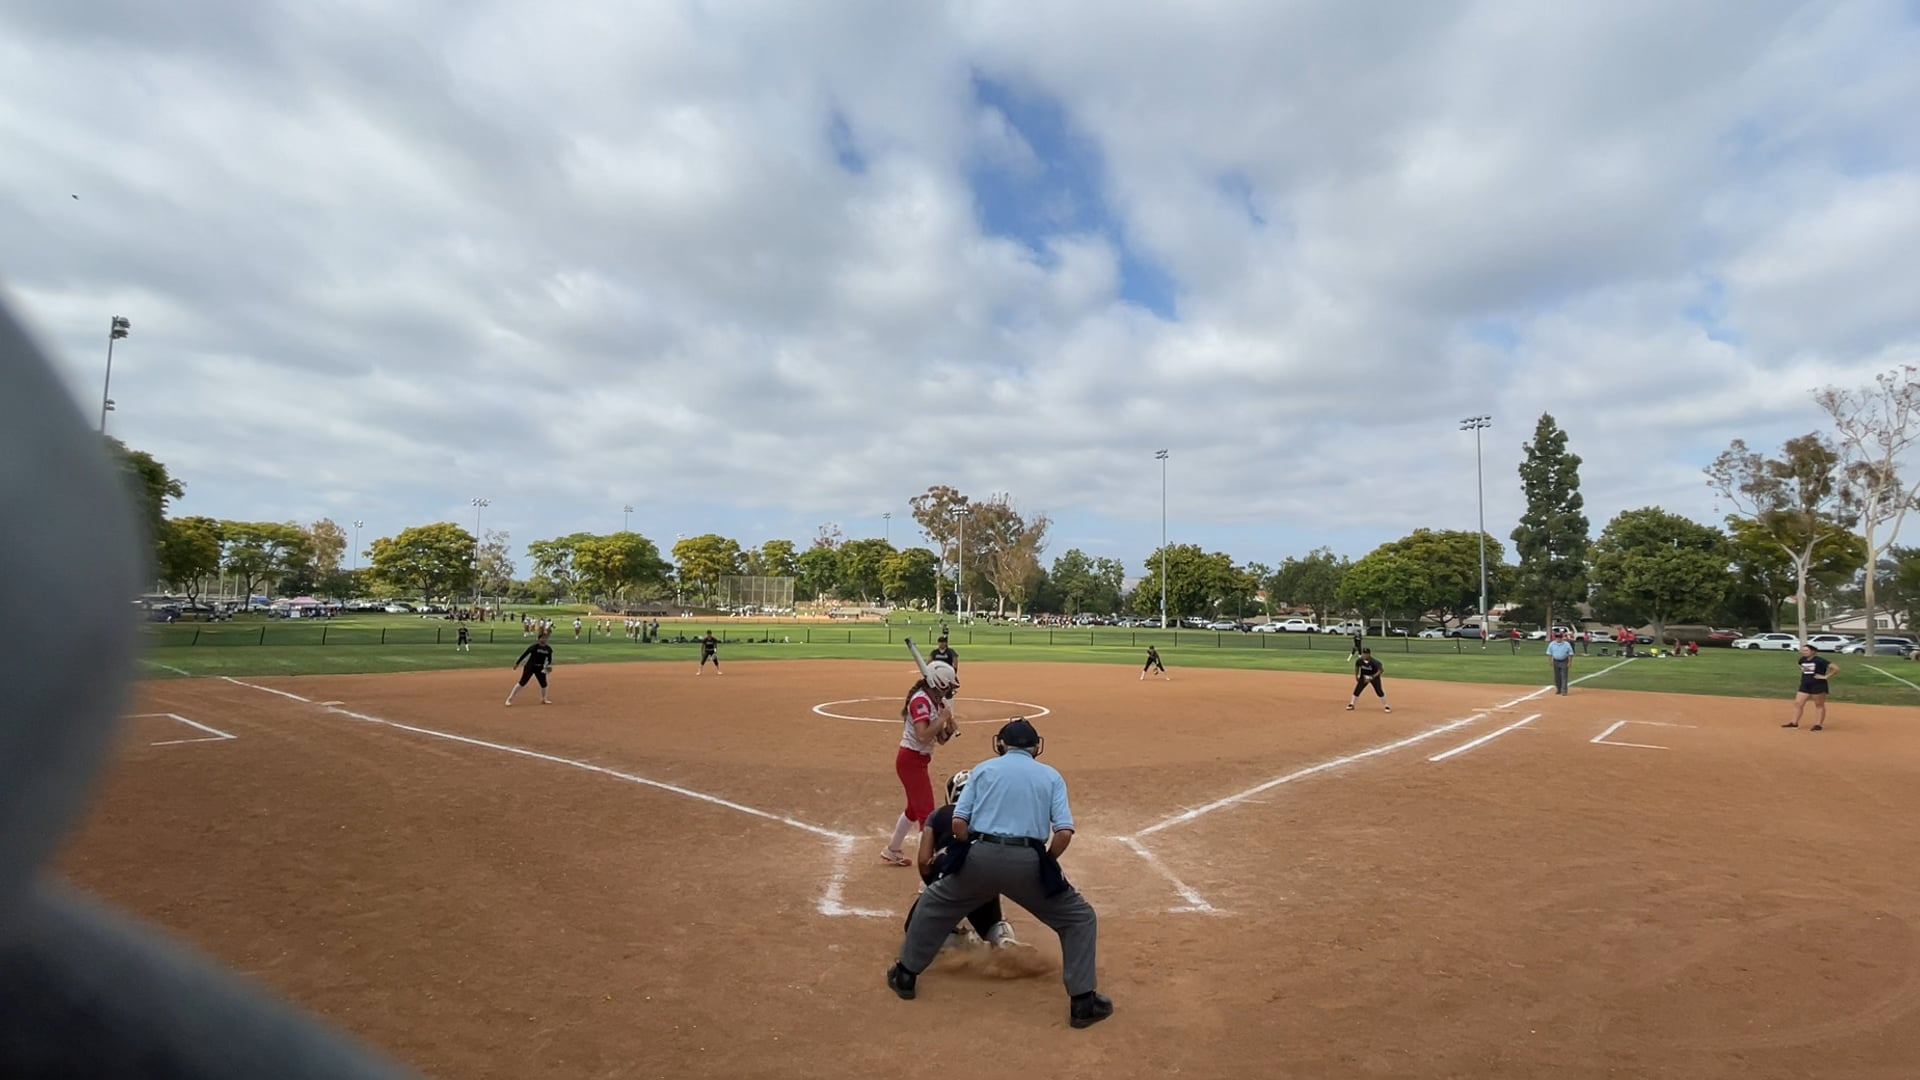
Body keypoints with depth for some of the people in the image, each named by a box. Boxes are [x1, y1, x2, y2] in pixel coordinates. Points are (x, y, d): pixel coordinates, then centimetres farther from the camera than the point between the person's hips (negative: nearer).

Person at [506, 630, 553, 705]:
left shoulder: (548, 649, -3)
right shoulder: (534, 647, -15)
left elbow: (549, 659, 7)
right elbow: (525, 654, -8)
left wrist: (549, 665, -13)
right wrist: (517, 663, -5)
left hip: (540, 668, 4)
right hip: (530, 667, -4)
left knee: (544, 684, 9)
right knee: (522, 682, -8)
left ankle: (543, 700, 32)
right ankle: (509, 699, -1)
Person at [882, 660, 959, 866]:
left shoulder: (935, 702, 9)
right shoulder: (921, 700, -19)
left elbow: (940, 739, 12)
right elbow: (923, 736, -31)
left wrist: (949, 728, -8)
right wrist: (942, 718, -21)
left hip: (918, 760, 10)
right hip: (911, 759, -10)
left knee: (915, 807, 22)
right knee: (927, 813, -9)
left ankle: (892, 850, 39)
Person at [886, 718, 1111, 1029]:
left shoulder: (983, 768, 15)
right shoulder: (1051, 775, 14)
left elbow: (958, 822, 6)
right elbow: (1064, 832, 2)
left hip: (981, 856, 1)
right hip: (1028, 861, -1)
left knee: (933, 904, 28)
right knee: (1079, 918, 21)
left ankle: (905, 975, 33)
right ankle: (1083, 1001, 14)